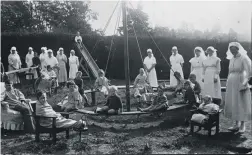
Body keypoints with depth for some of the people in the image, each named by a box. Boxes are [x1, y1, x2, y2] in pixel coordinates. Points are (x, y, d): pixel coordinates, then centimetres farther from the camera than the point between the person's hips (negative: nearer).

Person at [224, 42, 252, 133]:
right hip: (231, 84, 6)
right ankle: (237, 124, 16)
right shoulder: (231, 59, 13)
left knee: (241, 104, -2)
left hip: (240, 83, -6)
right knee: (232, 104, 7)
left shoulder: (243, 58, -7)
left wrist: (245, 83, -22)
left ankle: (243, 125, 8)